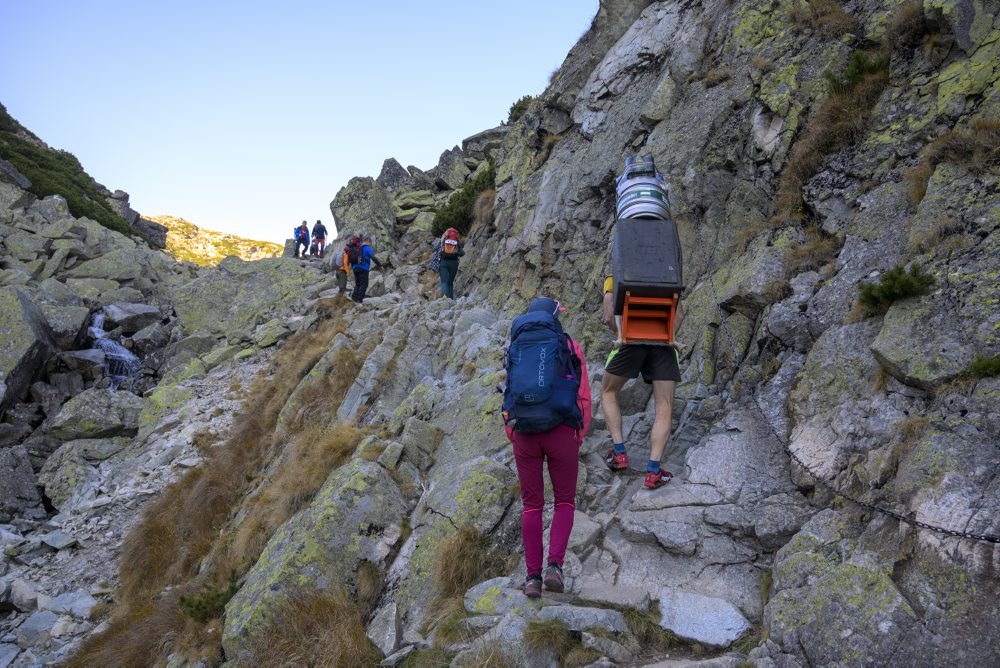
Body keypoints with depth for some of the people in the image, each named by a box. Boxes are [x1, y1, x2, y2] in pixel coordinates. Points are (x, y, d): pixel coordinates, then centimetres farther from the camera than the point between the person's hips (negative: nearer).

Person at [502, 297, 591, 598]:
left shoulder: (515, 350, 13)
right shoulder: (569, 347, 5)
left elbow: (508, 400, 12)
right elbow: (583, 396, 1)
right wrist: (578, 438, 8)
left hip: (523, 433, 2)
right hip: (561, 432, -2)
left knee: (531, 504, 11)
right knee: (565, 502, 12)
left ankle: (533, 576, 8)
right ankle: (554, 565, -5)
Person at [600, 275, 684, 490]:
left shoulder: (613, 280, 21)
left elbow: (609, 317, 4)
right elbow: (679, 314, 14)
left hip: (633, 339, -1)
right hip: (663, 342, 2)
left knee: (608, 392, 22)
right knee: (665, 410, 6)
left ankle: (619, 453, 16)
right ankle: (653, 470, -4)